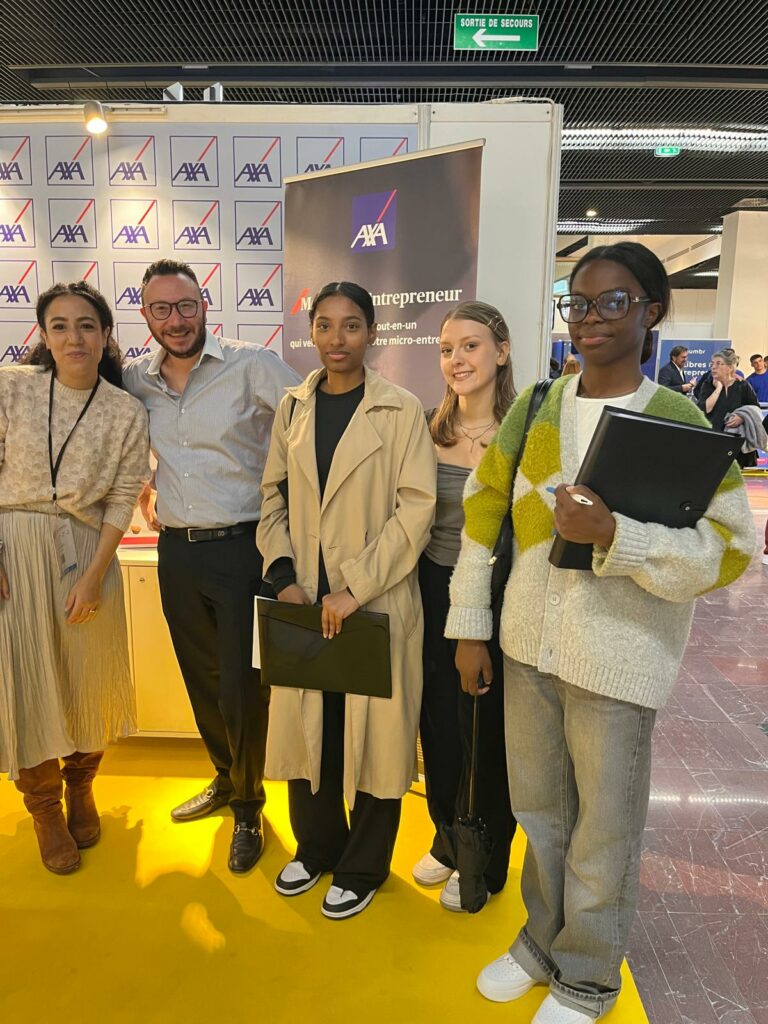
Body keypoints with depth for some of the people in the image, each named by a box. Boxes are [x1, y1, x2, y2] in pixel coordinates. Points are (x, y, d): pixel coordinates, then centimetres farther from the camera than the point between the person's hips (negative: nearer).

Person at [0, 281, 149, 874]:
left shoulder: (127, 413, -3)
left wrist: (94, 575, -9)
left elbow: (122, 500, -3)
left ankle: (81, 787, 38)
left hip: (85, 552, 1)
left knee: (89, 678, 10)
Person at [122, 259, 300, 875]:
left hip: (242, 546, -5)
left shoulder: (251, 367, -10)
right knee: (202, 679, 18)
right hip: (177, 550, 5)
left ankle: (248, 806, 26)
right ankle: (226, 778, 42)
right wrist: (144, 499, 13)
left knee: (243, 685, 2)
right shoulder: (135, 381, 5)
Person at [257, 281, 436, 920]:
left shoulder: (402, 411, -6)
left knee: (373, 731, 8)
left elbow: (416, 509, -12)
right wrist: (284, 575, -4)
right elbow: (273, 497, 9)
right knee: (306, 724, 15)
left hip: (377, 601, -4)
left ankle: (362, 868, 32)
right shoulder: (293, 407, 7)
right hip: (304, 600, 4)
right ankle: (316, 847, 40)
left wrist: (354, 588, -17)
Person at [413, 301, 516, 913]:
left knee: (486, 732, 11)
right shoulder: (431, 430, 3)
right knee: (438, 720, 17)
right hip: (434, 592, 5)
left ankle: (485, 864, 36)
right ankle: (448, 837, 43)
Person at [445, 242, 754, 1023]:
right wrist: (469, 626, 4)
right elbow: (481, 514, 5)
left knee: (604, 827, 14)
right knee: (538, 809, 20)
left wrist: (613, 536, -28)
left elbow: (728, 553, -13)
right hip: (528, 644, 4)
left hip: (619, 659, -3)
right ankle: (542, 941, 46)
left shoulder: (680, 424, -10)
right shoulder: (533, 409, 1)